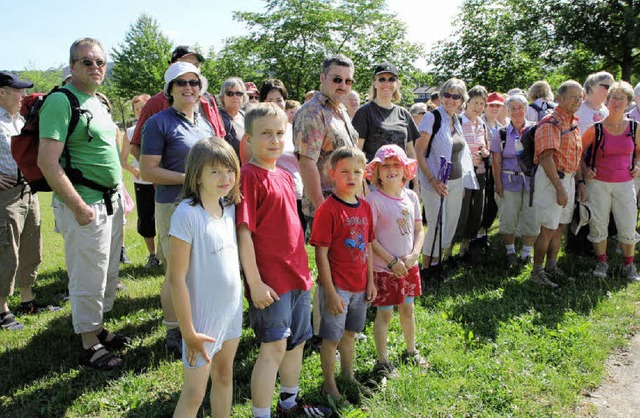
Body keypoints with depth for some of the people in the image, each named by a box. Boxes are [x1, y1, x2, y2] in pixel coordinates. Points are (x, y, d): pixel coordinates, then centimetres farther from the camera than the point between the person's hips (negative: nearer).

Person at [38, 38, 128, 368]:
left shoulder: (99, 102, 13)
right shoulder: (61, 101, -14)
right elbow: (47, 162, -21)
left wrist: (118, 193, 15)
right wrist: (79, 208, -20)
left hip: (111, 202, 9)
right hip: (85, 207, -9)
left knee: (109, 274, 18)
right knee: (88, 279, 2)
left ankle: (99, 328, 34)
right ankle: (89, 346, 17)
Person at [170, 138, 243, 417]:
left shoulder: (230, 207, 1)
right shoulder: (187, 214, -20)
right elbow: (176, 277, -19)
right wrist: (188, 332, -16)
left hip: (232, 309, 7)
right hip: (203, 316, -6)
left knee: (224, 376, 21)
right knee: (194, 394, 6)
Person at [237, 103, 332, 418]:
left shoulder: (284, 176, 11)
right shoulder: (249, 176, -13)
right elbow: (244, 233, -17)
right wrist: (254, 282, -18)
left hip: (297, 275, 8)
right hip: (269, 281, -8)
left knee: (296, 342, 18)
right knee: (273, 347, -3)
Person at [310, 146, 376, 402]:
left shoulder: (365, 208, 5)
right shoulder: (328, 209, -16)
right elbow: (321, 253, -16)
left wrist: (370, 281, 11)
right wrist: (330, 292, -17)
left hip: (360, 286, 6)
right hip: (336, 286, -6)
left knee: (349, 333, 22)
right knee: (332, 337, 7)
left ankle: (348, 376, 40)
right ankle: (329, 384, 26)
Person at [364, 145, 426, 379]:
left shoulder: (411, 197, 3)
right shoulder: (374, 200, -16)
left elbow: (419, 230, 9)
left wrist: (414, 255, -7)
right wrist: (392, 261, -17)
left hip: (409, 265, 6)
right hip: (384, 268, -6)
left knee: (407, 309, 20)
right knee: (384, 313, 4)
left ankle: (411, 351, 39)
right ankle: (382, 362, 18)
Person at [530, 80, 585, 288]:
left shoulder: (573, 123, 14)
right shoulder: (550, 123, -16)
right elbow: (546, 158, -23)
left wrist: (580, 181, 14)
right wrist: (559, 188, -24)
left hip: (568, 179, 9)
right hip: (551, 179, -9)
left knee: (560, 227, 15)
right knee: (548, 229, -4)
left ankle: (551, 267, 27)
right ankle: (537, 272, 7)